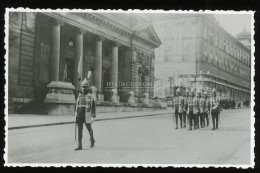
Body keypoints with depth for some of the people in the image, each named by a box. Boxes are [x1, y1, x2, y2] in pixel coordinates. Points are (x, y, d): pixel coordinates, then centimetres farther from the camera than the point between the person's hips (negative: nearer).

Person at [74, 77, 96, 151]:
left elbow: (93, 107, -6)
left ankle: (92, 140, 38)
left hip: (87, 116, -4)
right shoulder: (79, 96, 11)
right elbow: (77, 105, 17)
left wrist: (93, 117, -11)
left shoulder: (91, 96, -4)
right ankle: (79, 145, 1)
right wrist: (76, 114, 14)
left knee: (89, 128, 12)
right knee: (79, 130, -1)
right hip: (79, 116, 4)